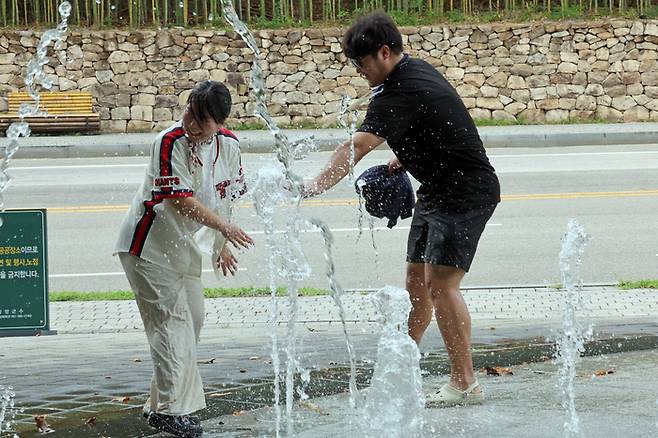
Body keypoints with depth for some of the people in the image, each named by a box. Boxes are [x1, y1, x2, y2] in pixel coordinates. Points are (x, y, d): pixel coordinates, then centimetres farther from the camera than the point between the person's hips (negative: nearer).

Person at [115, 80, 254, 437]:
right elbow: (180, 199, -29)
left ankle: (161, 404, 22)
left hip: (185, 244, 8)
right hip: (149, 245, -8)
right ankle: (171, 409, -11)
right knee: (172, 319, -13)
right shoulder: (170, 142, -23)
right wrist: (224, 227, -37)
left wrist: (221, 245, 15)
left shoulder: (229, 145, -2)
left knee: (193, 319, 12)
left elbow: (226, 195, 11)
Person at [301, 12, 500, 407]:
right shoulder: (415, 71, 8)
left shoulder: (402, 92, -23)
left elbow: (356, 148, -32)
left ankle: (466, 383, -8)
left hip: (466, 192, -10)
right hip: (437, 192, 10)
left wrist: (314, 188, -35)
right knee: (417, 278, 10)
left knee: (441, 282, -13)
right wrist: (404, 158, 11)